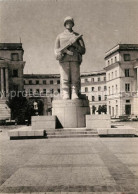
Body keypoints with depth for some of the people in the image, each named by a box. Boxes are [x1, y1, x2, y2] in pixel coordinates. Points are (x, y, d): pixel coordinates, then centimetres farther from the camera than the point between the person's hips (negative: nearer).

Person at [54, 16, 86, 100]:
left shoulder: (78, 36, 19)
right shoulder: (60, 36, 19)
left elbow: (83, 51, 9)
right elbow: (56, 51, 9)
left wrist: (75, 44, -9)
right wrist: (65, 51, -11)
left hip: (75, 61, 0)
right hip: (64, 60, 0)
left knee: (75, 79, -7)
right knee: (65, 79, -7)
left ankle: (75, 96, -8)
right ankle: (65, 96, -9)